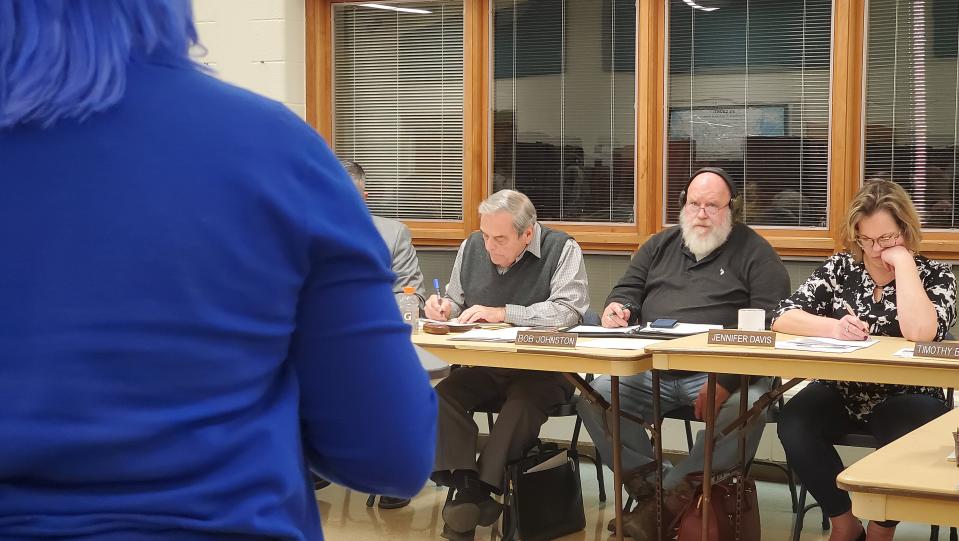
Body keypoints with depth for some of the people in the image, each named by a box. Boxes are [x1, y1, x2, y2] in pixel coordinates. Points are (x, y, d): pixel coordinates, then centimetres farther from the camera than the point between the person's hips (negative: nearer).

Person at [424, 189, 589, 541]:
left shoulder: (561, 249, -8)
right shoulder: (472, 247, 8)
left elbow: (568, 310, -21)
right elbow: (456, 302, 19)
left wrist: (502, 313, -23)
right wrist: (444, 308, -7)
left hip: (543, 368, -5)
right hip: (482, 367, 5)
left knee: (523, 402, -34)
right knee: (441, 397, -21)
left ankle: (479, 488, -22)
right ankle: (466, 485, -24)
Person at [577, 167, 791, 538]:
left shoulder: (754, 252, 5)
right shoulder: (660, 246, 21)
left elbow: (771, 322, -6)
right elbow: (627, 292, 23)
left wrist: (725, 380, -19)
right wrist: (616, 309, -5)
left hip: (723, 372, -4)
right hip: (651, 370, 4)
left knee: (747, 407, -36)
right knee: (593, 397, -21)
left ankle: (668, 498, -27)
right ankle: (650, 489, -20)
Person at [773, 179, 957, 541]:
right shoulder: (840, 268, 5)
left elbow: (920, 332, -24)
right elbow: (782, 318, -5)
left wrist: (903, 262, -17)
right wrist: (833, 327, -23)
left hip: (905, 398, -2)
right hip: (841, 393, 3)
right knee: (793, 423, -27)